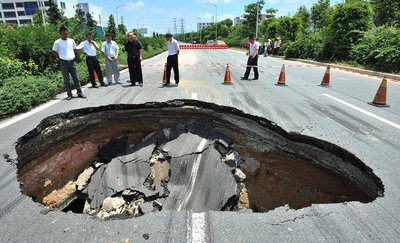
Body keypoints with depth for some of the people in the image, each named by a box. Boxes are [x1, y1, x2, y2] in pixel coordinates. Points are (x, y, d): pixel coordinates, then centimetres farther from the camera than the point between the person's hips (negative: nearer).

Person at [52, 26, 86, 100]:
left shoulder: (71, 41, 8)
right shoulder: (57, 42, -1)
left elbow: (75, 49, 20)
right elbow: (53, 52, 5)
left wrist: (72, 56, 8)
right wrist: (60, 57, 1)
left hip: (72, 62, 3)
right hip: (64, 63, -2)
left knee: (76, 78, 3)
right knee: (66, 80, 3)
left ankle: (79, 93, 8)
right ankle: (69, 94, 8)